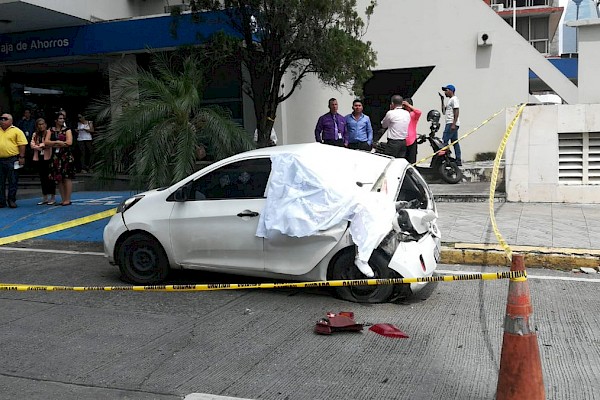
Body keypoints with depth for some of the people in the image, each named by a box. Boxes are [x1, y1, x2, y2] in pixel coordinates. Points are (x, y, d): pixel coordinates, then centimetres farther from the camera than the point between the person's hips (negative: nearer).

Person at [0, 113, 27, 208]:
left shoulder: (16, 131, 0)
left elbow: (22, 144, -5)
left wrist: (21, 157, -12)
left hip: (12, 160, -5)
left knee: (13, 181, 0)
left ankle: (12, 200, 8)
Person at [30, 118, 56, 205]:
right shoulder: (35, 134, 13)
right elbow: (32, 145, 3)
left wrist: (39, 145, -7)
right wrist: (42, 146, -9)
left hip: (48, 158, -6)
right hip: (38, 158, 6)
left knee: (50, 177, -3)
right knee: (42, 178, 10)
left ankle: (53, 197, 3)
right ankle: (45, 198, 16)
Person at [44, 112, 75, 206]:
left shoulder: (67, 130, 4)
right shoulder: (50, 131, 12)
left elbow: (69, 142, -10)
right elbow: (46, 142, 0)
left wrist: (54, 144, -6)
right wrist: (59, 142, -11)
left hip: (66, 156, -3)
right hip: (55, 157, 4)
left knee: (67, 177, -6)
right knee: (58, 178, 4)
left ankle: (68, 199, -4)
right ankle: (63, 199, 10)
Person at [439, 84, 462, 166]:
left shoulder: (454, 99, -7)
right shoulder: (450, 100, 23)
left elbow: (457, 112, -16)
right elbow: (444, 112, 22)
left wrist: (453, 124, -24)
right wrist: (442, 100, 20)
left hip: (452, 123, -10)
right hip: (450, 123, 10)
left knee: (444, 141, -15)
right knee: (455, 142, 8)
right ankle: (458, 160, 8)